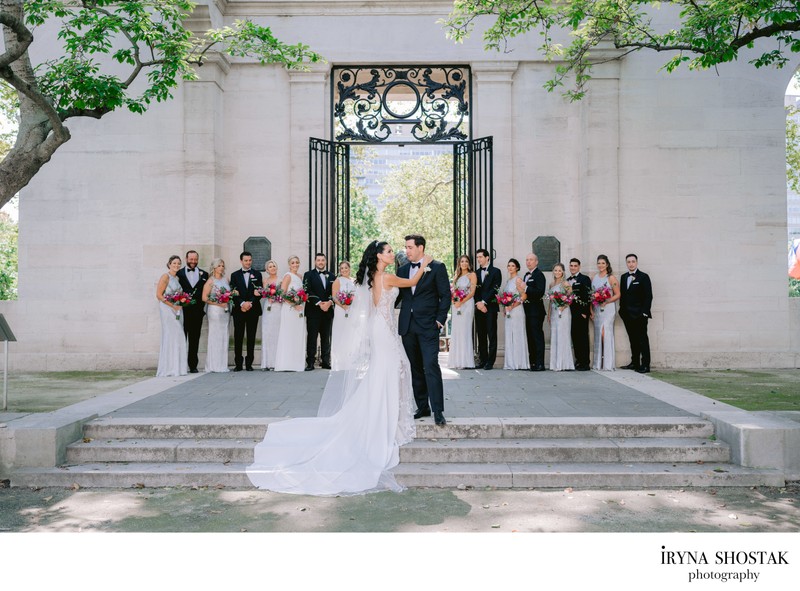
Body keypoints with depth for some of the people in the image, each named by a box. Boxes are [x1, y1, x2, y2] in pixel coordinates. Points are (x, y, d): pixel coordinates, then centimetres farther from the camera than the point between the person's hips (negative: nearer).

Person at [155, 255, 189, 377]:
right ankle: (169, 368, -2)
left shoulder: (177, 278, 16)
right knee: (170, 336, -7)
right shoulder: (165, 277, -6)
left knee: (178, 337, 5)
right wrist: (173, 306, -14)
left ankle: (177, 367, 9)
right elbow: (159, 295, -12)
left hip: (177, 310, 7)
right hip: (168, 309, -7)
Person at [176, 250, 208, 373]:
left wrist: (203, 308, 0)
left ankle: (193, 365, 9)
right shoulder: (179, 273, 5)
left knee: (195, 339, 5)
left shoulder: (204, 274, 12)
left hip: (197, 312, 2)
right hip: (182, 311, -2)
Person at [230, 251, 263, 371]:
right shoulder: (235, 275, 9)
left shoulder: (257, 274, 9)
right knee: (238, 337, 0)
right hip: (239, 310, 0)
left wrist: (250, 303, -12)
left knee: (251, 337, 2)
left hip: (253, 310, 0)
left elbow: (260, 292, 1)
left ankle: (249, 363, 7)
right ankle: (238, 363, 4)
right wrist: (242, 303, -14)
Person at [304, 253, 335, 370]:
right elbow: (308, 291, -7)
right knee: (312, 337, -2)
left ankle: (326, 362, 12)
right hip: (313, 311, -3)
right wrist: (319, 303, -15)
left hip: (328, 310, 3)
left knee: (326, 337, 7)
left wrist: (329, 302, -12)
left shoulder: (331, 276, 14)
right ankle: (310, 363, 0)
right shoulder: (309, 275, 4)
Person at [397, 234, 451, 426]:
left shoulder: (437, 267, 0)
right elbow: (398, 295, 15)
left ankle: (438, 410, -9)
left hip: (428, 326, -5)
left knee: (431, 366, -12)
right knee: (416, 369, 9)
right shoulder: (402, 270, 14)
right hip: (407, 326, 5)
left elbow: (445, 295, -2)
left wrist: (440, 320, -9)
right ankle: (422, 407, 18)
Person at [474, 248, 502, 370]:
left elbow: (495, 289, -7)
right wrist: (478, 303, -5)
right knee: (481, 335, 5)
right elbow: (475, 290, 11)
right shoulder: (476, 273, 16)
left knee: (492, 335, -4)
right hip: (478, 307, 5)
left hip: (490, 307, -4)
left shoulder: (495, 271, 2)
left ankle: (490, 361, -3)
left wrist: (484, 302, -13)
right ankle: (482, 360, 10)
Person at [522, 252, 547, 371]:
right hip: (528, 311, 9)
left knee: (537, 337, -7)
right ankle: (532, 362, 19)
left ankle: (539, 364, -5)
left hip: (536, 311, -9)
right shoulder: (526, 275, 19)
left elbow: (540, 292, -21)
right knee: (530, 337, 13)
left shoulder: (539, 275, -10)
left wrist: (526, 288, -25)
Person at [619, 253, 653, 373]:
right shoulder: (623, 277, 13)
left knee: (642, 340, -3)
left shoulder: (644, 277, -4)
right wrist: (622, 309, 7)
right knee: (633, 340, 11)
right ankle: (635, 363, 18)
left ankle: (645, 365, -2)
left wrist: (645, 312, -14)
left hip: (639, 314, -6)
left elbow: (648, 296, -8)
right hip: (627, 314, 6)